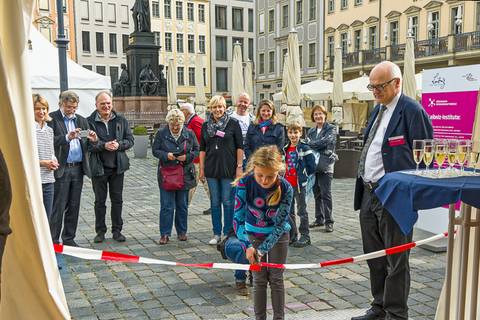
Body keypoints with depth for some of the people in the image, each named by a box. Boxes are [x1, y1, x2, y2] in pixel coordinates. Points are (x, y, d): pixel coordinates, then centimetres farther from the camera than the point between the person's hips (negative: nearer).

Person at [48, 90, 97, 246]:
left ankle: (69, 238, 21)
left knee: (74, 207, 11)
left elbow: (86, 145, 14)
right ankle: (53, 241, 6)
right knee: (58, 207, -2)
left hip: (78, 169, 5)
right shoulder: (52, 119, -3)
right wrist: (67, 137, -27)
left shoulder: (81, 120, 15)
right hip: (61, 169, -5)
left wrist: (93, 140, -8)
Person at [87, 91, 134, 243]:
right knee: (100, 201, 9)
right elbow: (88, 144, -11)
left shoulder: (121, 120, 4)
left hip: (117, 167, 2)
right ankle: (100, 231, 21)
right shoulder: (90, 121, -6)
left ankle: (117, 230, 22)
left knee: (117, 200, 10)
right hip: (98, 167, -2)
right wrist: (104, 145, -22)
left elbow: (130, 140, 4)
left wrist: (118, 144, -14)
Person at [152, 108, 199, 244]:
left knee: (183, 205, 11)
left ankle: (182, 232, 24)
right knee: (166, 206, -1)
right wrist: (166, 155, -16)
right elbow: (155, 150, 3)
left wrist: (187, 157, -13)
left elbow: (196, 150, 7)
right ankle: (165, 234, 8)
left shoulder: (189, 134, 3)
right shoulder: (161, 134, 0)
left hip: (185, 174, 2)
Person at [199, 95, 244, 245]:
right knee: (215, 202, 9)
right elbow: (202, 148, 11)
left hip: (228, 168, -3)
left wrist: (239, 166, -7)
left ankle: (228, 233, 14)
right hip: (211, 168, 4)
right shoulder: (205, 125, 8)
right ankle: (217, 234, 19)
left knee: (228, 202, 2)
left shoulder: (233, 123, -2)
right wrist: (202, 168, 6)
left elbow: (240, 147, -2)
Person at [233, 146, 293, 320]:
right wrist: (248, 246, -29)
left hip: (278, 235, 0)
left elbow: (280, 225, -23)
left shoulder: (285, 188, -28)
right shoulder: (245, 183, -28)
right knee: (259, 280, 6)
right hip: (254, 234, 1)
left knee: (276, 279, 6)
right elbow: (238, 218, -23)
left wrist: (262, 249, -26)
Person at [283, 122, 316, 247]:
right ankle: (292, 235, 23)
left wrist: (302, 174, -3)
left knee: (302, 211, 1)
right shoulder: (286, 149, 9)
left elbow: (311, 167, -10)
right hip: (288, 184, 7)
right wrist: (286, 173, 8)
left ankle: (305, 236, 10)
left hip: (300, 184, -6)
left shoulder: (304, 148, -9)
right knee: (289, 211, 12)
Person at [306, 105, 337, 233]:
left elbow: (325, 141, -17)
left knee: (326, 194, -6)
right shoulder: (311, 131, 17)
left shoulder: (331, 129, -1)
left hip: (325, 166, -5)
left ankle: (329, 221, 0)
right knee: (317, 194, 11)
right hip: (313, 165, 6)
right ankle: (319, 219, 21)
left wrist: (309, 144, -10)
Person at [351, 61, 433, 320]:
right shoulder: (378, 109, 15)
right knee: (374, 256, 17)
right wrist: (363, 188, 17)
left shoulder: (412, 111, -11)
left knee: (395, 259, 3)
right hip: (369, 193, 9)